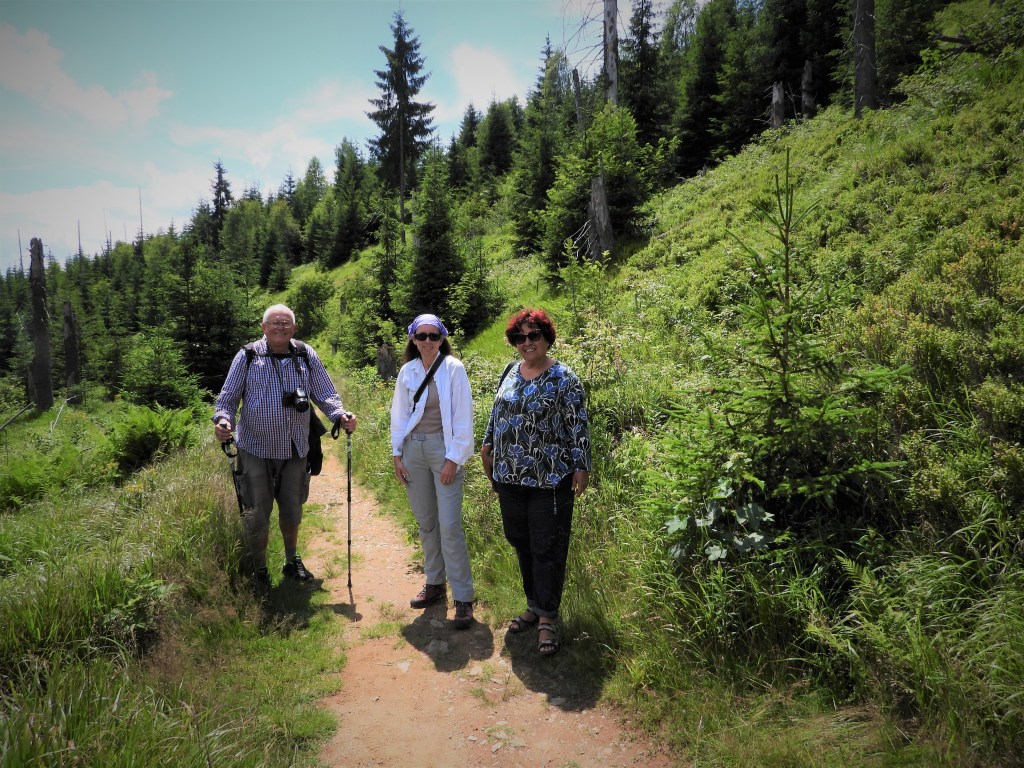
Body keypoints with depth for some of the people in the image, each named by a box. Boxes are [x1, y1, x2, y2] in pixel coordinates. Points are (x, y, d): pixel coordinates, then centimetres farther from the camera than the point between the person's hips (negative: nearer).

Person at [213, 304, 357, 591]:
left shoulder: (306, 356, 4)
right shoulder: (247, 356, -2)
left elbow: (325, 394, 5)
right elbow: (228, 396, 2)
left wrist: (341, 415, -14)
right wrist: (222, 419, -18)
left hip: (295, 449, 2)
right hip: (256, 449, -2)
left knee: (292, 510, 16)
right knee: (257, 514, 4)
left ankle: (292, 561, 37)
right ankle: (259, 570, 25)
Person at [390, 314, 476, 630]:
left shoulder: (453, 369, -8)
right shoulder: (407, 371, 5)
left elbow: (463, 417, -8)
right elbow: (399, 414, 11)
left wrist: (453, 459, -11)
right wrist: (397, 455, 8)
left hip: (444, 449, -4)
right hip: (414, 450, 5)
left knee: (450, 526, -7)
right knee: (426, 522, 13)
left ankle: (463, 598, 2)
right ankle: (435, 584, 29)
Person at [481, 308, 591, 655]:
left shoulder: (563, 378, -9)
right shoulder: (510, 372, 8)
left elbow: (579, 427, -10)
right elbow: (496, 412, 19)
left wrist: (581, 467, -12)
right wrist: (488, 445, 20)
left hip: (550, 480, -6)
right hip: (509, 476, 6)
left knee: (547, 548, 2)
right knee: (520, 542, 15)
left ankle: (546, 618, 13)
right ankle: (534, 604, 32)